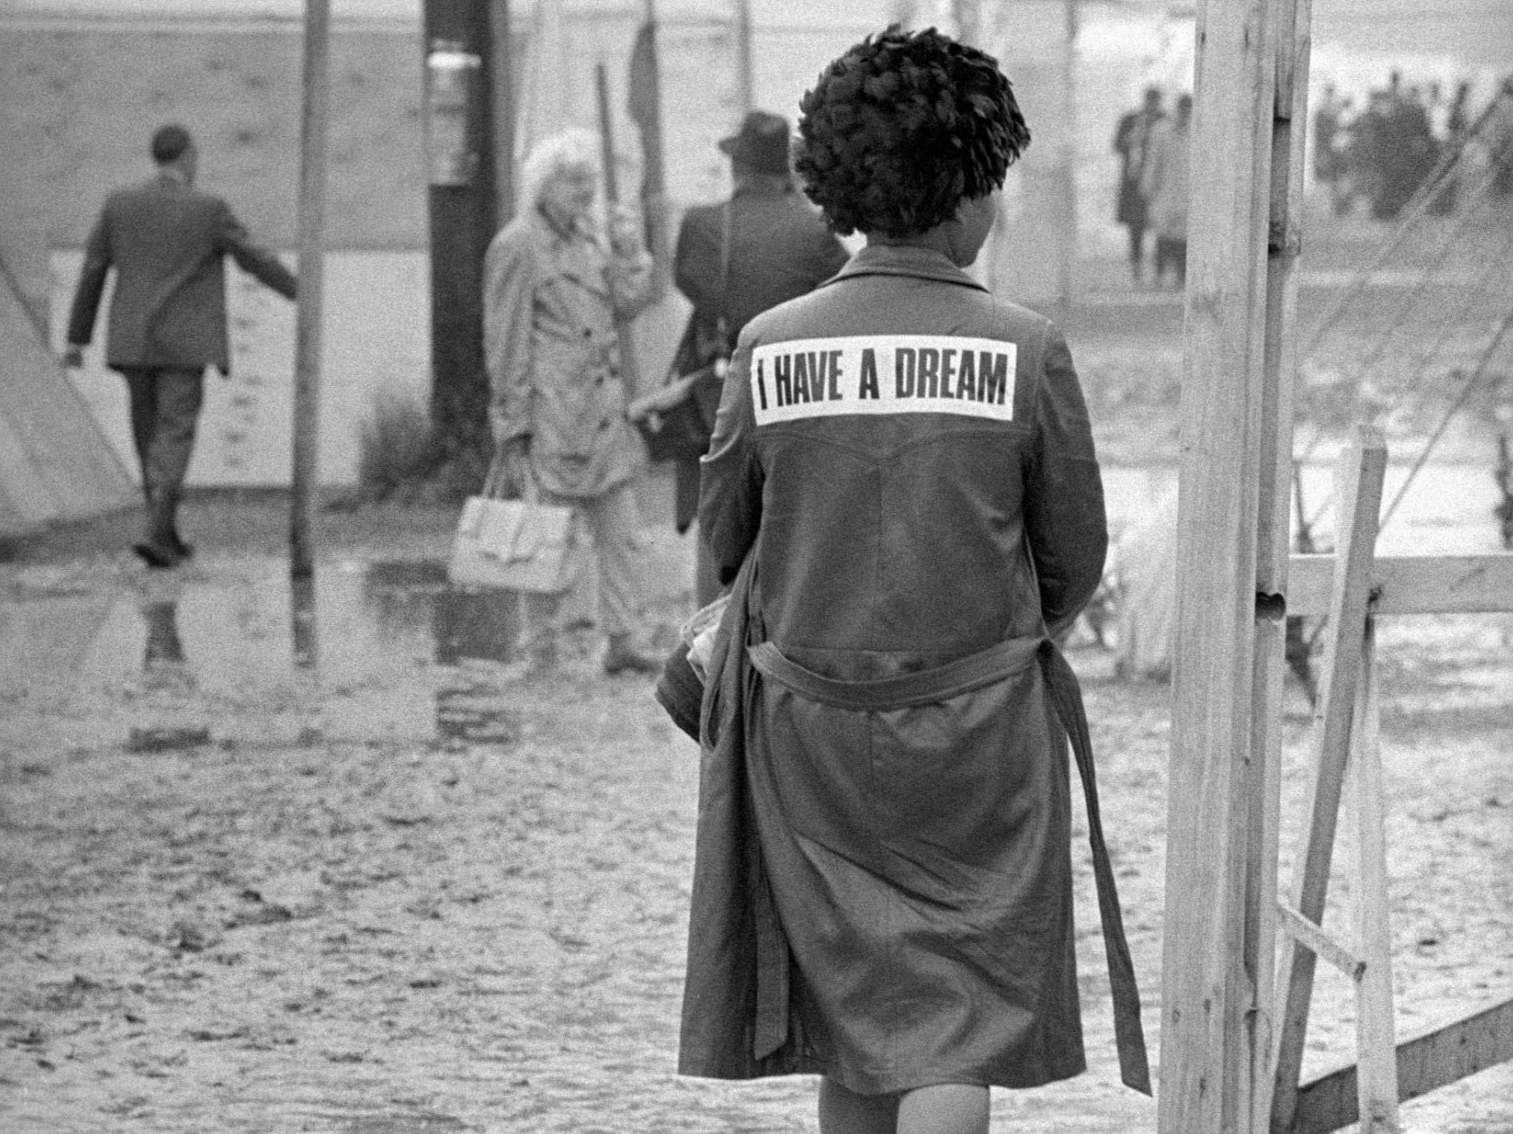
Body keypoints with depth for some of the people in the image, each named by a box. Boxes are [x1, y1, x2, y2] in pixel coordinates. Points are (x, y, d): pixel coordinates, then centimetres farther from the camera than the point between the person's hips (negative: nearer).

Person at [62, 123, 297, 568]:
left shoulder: (119, 204, 1)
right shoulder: (209, 210, -8)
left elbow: (92, 272, 4)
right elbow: (255, 259, 0)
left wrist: (77, 339, 10)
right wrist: (301, 293, 16)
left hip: (132, 343, 4)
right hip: (184, 344, -4)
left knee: (150, 435, 15)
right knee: (173, 438, -5)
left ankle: (168, 535, 21)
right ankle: (153, 532, -21)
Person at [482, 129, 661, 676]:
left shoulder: (588, 238, 13)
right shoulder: (516, 247, -11)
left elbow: (627, 303, 11)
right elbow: (505, 348, -12)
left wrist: (629, 250, -3)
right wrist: (513, 432, -13)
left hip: (601, 410, 8)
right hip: (550, 418, -8)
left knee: (620, 531, 7)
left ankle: (621, 642, 12)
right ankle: (542, 652, 6)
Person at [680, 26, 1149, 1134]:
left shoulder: (772, 348, -6)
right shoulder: (1024, 349, -11)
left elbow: (725, 535, 6)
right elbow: (1075, 561, -2)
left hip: (807, 718, 3)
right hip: (979, 727, -2)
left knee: (852, 1011, 15)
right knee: (957, 1030, 0)